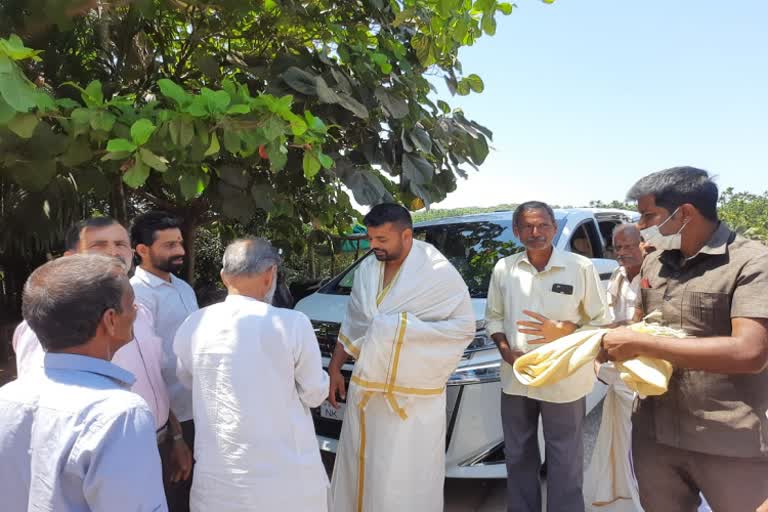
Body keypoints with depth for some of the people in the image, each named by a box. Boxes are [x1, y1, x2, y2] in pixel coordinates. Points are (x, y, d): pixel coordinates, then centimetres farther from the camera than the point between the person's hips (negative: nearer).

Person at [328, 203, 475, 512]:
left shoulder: (437, 271, -14)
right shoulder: (366, 269, 5)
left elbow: (464, 325, -13)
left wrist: (403, 326, -19)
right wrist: (334, 369, 13)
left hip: (414, 397, -5)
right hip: (365, 390, 6)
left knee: (405, 481, 4)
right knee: (360, 470, 17)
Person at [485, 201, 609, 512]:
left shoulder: (580, 267, -7)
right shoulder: (504, 268, 2)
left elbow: (600, 321, -1)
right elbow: (493, 317, 11)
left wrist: (563, 331, -18)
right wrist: (506, 350, -6)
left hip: (563, 381, -3)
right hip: (515, 380, 3)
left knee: (565, 463, 9)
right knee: (518, 458, 18)